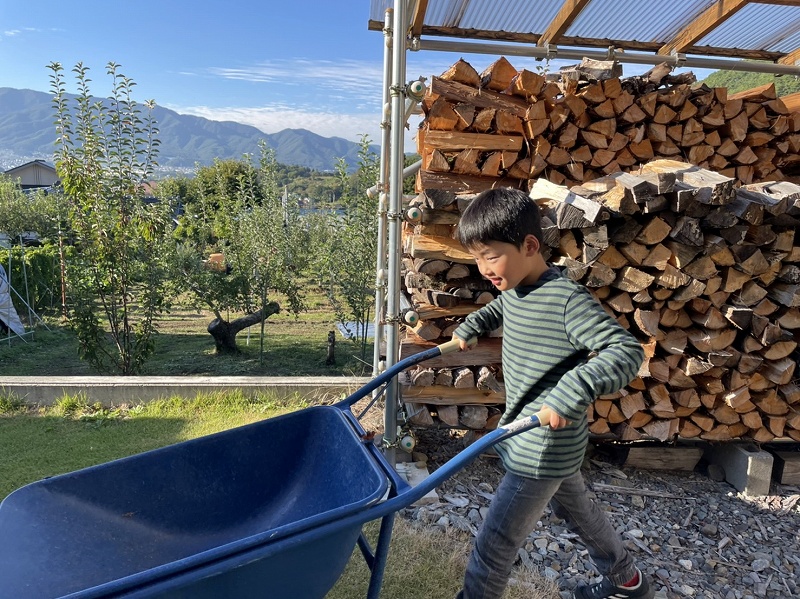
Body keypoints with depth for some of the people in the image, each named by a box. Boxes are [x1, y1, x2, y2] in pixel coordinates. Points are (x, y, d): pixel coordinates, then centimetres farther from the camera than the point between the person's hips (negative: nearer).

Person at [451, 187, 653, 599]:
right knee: (576, 511, 30)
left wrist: (571, 392, -40)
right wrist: (470, 327, 13)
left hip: (544, 447, -9)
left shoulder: (567, 300, -26)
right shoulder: (514, 288, 1)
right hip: (535, 437, 9)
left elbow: (627, 351, -30)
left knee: (494, 544, 2)